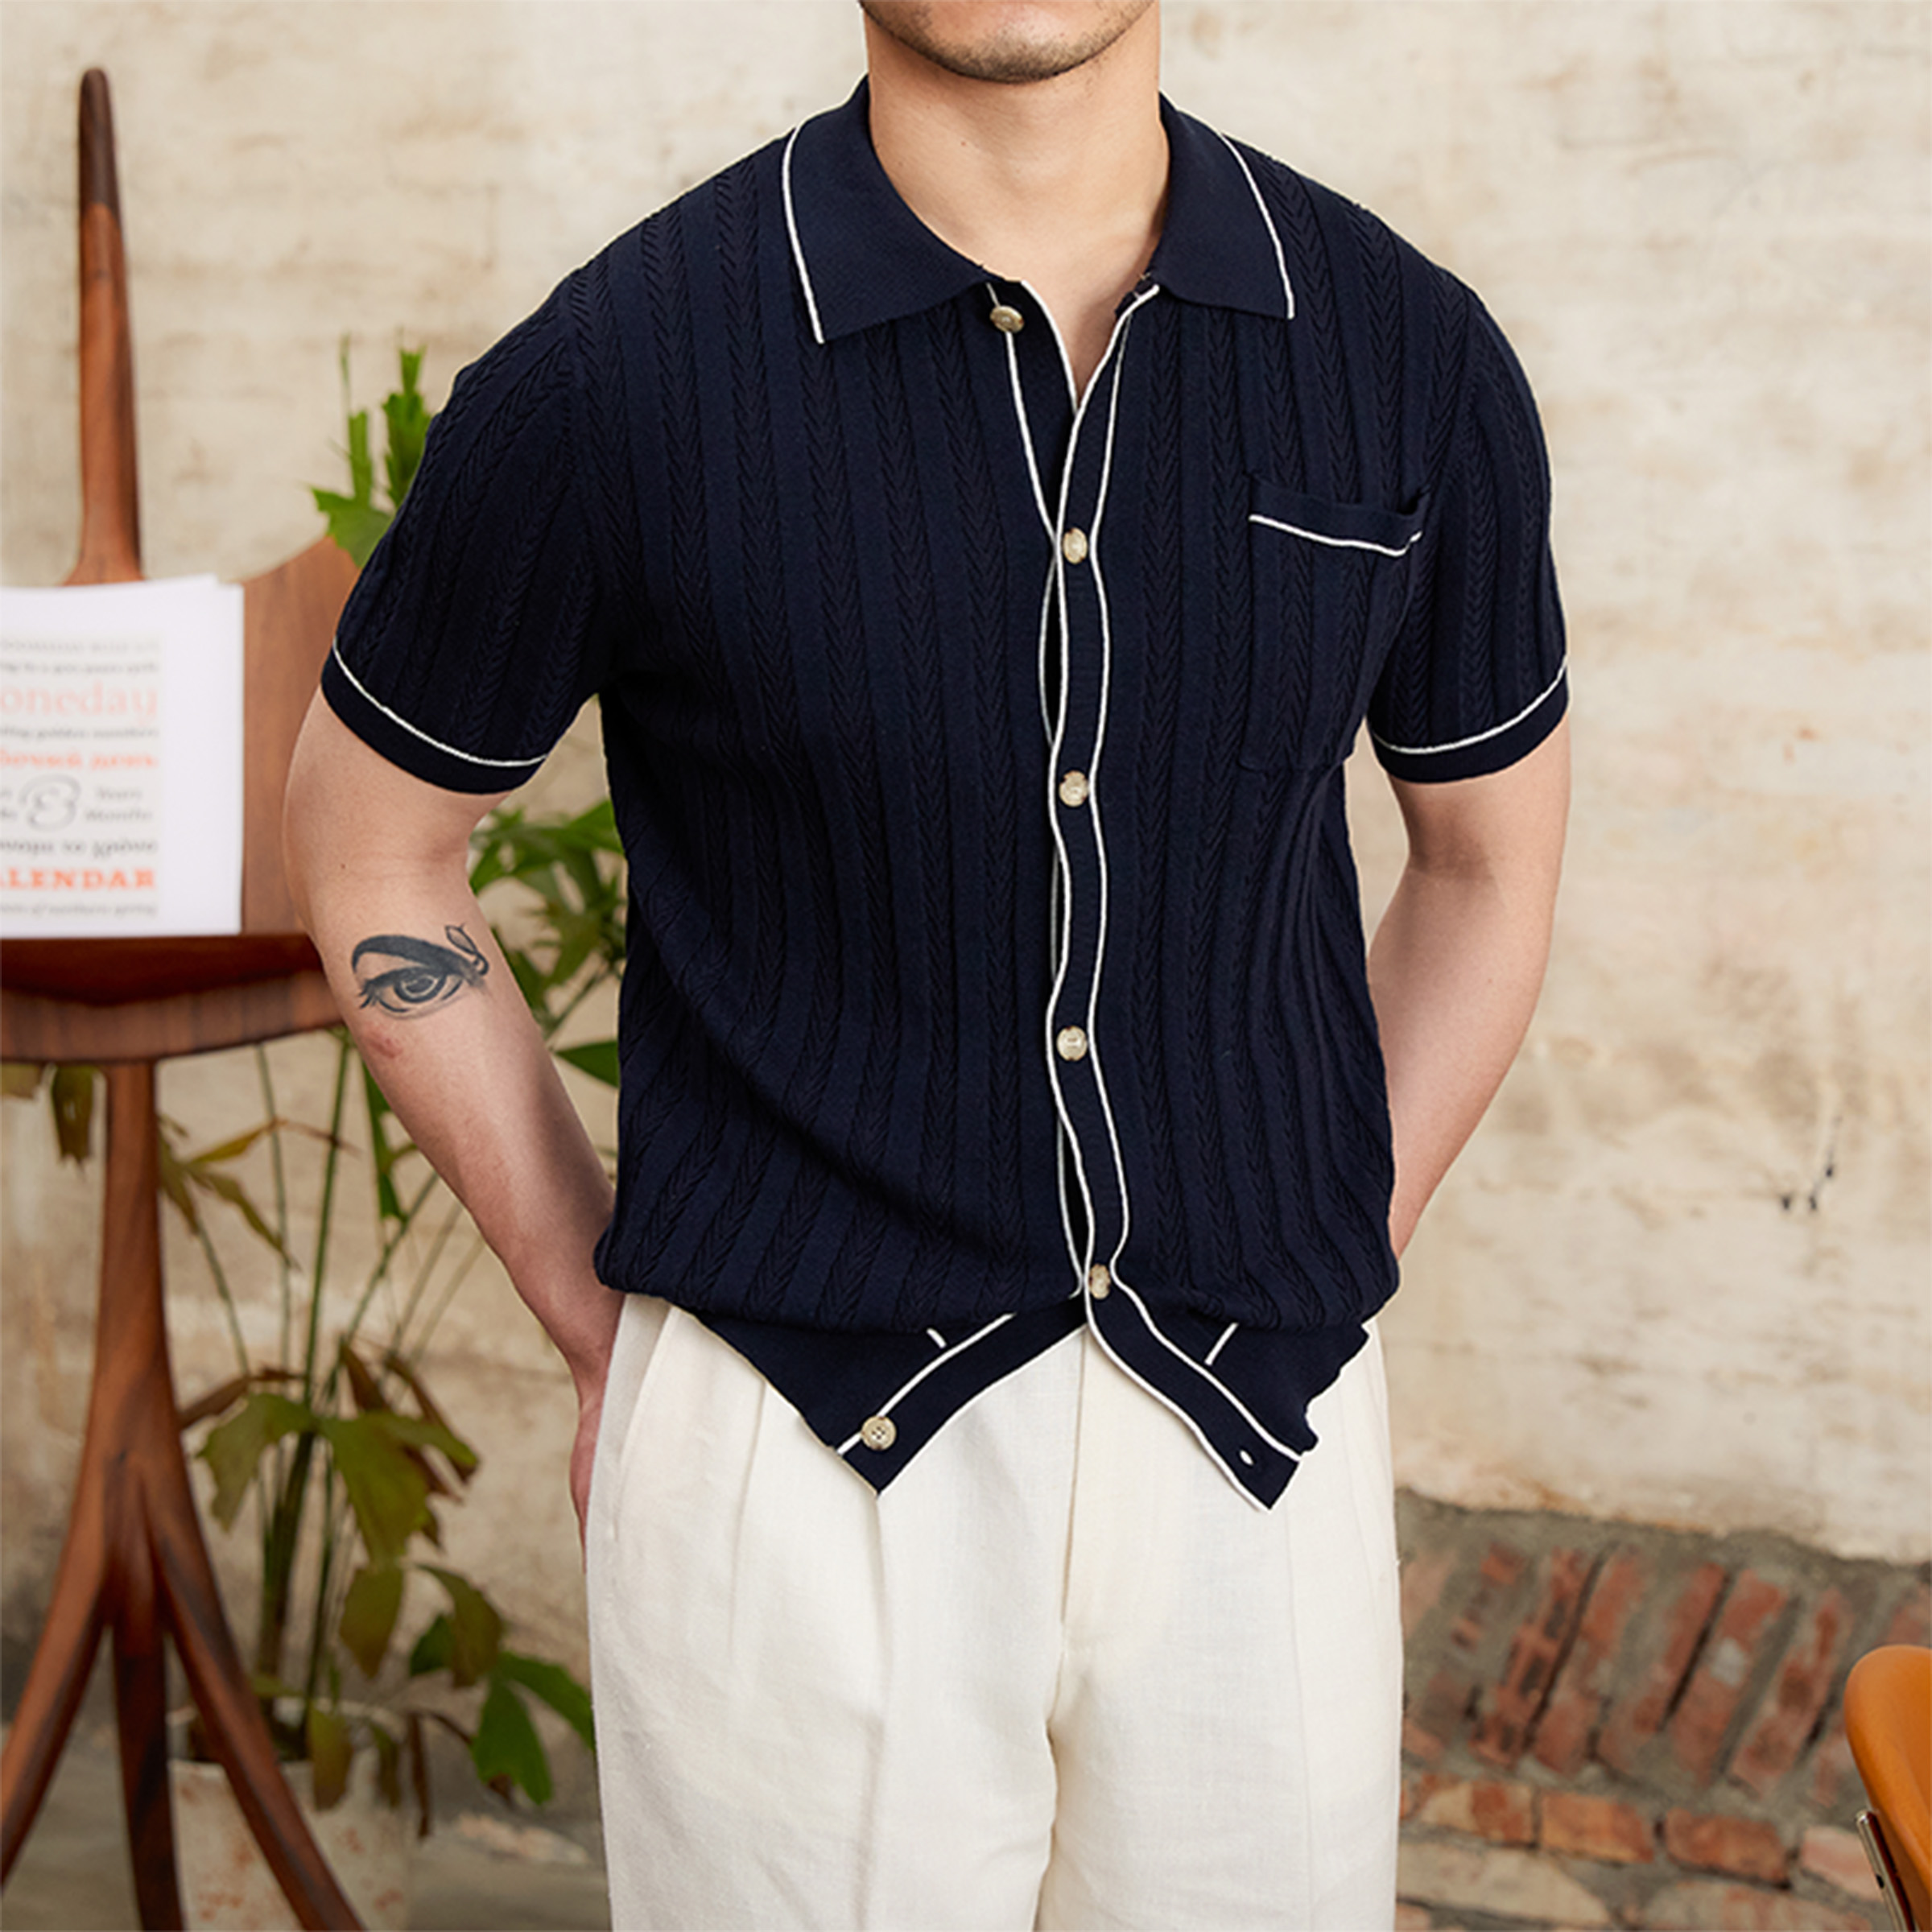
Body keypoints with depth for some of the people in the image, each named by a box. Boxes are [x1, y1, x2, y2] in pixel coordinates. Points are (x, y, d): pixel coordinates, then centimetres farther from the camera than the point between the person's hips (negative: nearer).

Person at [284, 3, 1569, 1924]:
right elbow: (364, 839, 4)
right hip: (799, 1446, -2)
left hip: (1264, 1444, 3)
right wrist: (597, 1320, 4)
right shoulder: (620, 370, -10)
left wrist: (1319, 1270, 9)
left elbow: (1491, 854, 13)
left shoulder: (1408, 353, -2)